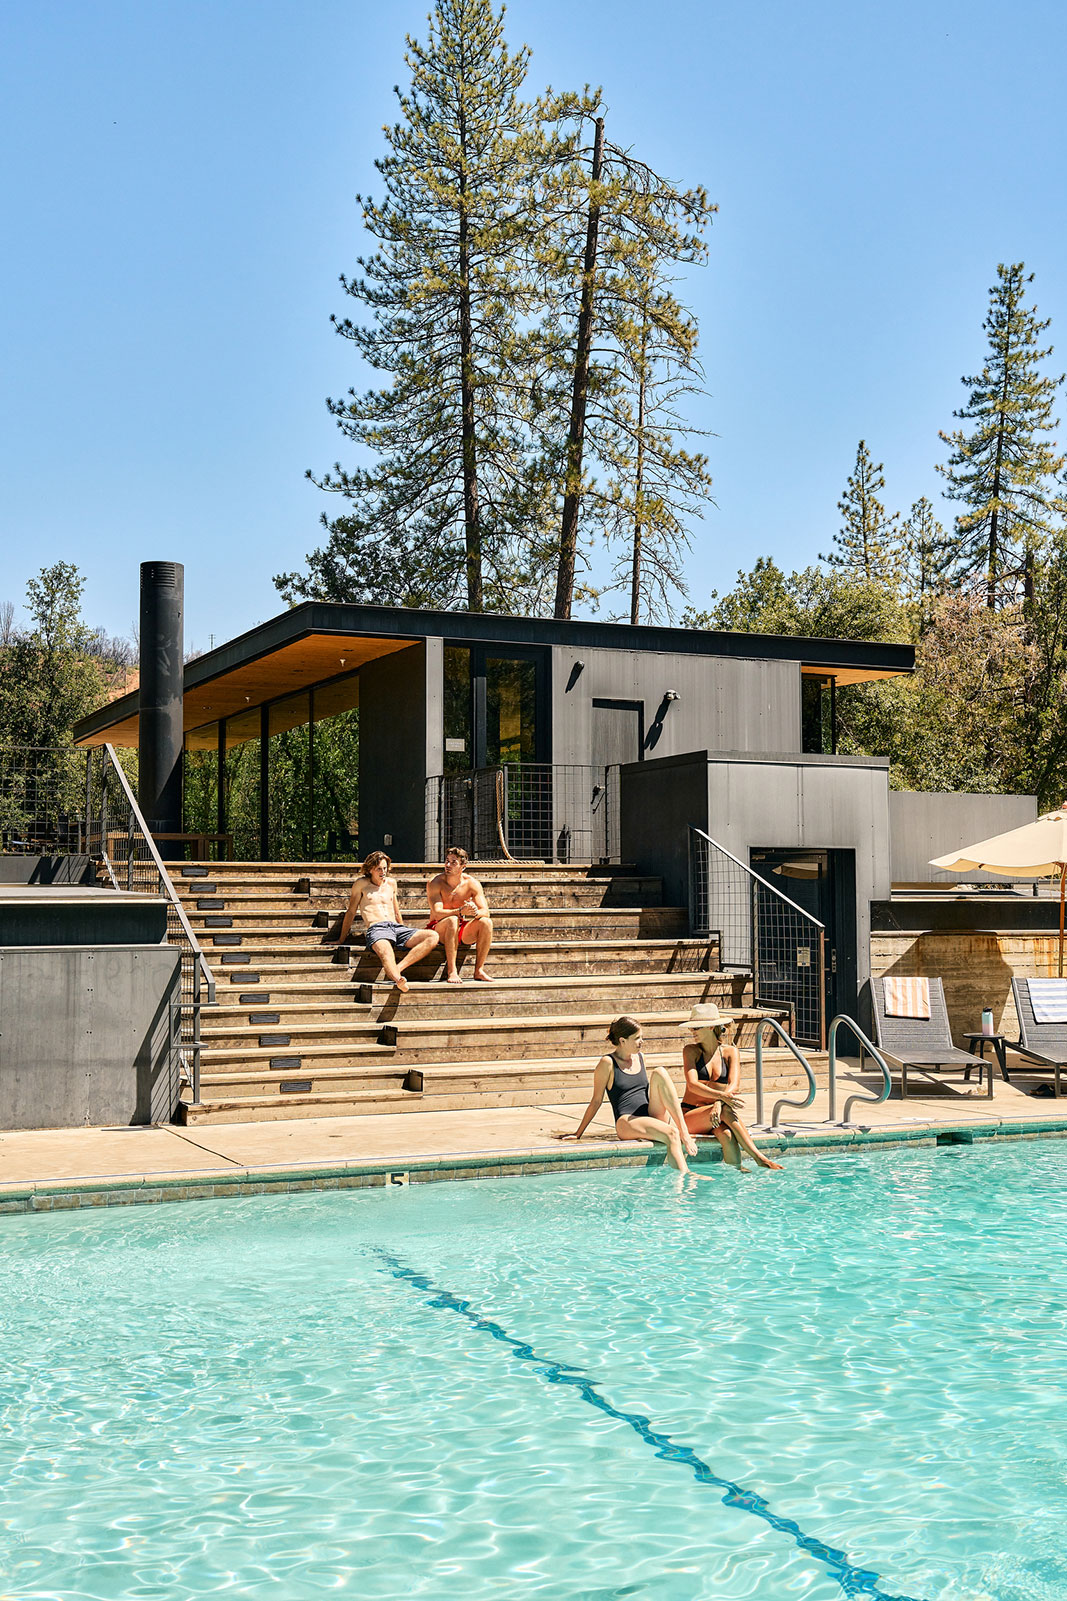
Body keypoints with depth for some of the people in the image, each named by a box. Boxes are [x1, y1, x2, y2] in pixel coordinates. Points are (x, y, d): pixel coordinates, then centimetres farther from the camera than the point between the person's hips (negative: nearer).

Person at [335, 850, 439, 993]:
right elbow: (350, 912, 14)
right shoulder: (361, 883, 11)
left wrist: (405, 934, 36)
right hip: (375, 928, -5)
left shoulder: (391, 883, 24)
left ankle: (398, 969, -34)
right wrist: (341, 940, 14)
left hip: (396, 927, 6)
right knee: (386, 952, -41)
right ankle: (398, 979, -73)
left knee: (432, 937, -20)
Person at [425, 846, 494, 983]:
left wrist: (476, 912, -36)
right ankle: (451, 971, -34)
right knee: (452, 920, -35)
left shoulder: (471, 883, -4)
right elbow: (437, 914, -23)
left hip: (461, 932, 3)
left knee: (486, 922, -22)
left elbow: (485, 912, -11)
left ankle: (479, 970, -18)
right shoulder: (435, 883, -13)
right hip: (438, 929, -3)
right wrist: (461, 911, -40)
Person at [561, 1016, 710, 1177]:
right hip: (627, 1122, -6)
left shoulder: (640, 1058, 18)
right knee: (671, 1134, -34)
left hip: (654, 1116, 6)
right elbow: (596, 1101, 3)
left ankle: (684, 1132, -25)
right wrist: (578, 1133, 3)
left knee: (659, 1073, -18)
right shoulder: (608, 1063, -1)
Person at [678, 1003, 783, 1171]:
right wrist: (722, 1097, -33)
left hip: (715, 1115, 2)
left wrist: (718, 1103, -32)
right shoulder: (691, 1051, 1)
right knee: (726, 1110, -33)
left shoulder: (730, 1052, 6)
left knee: (727, 1135, -36)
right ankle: (760, 1158, -42)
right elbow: (692, 1085, -15)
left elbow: (733, 1084, -10)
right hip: (690, 1115, -2)